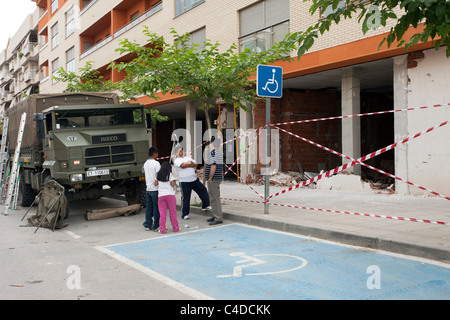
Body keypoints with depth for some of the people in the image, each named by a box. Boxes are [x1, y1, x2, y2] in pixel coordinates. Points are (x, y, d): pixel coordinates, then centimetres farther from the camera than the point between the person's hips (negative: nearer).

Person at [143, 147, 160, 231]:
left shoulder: (145, 164, 12)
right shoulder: (156, 163, -12)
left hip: (148, 188, 7)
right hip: (155, 189, -7)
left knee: (149, 207, 11)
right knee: (156, 207, -1)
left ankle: (148, 225, 15)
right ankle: (156, 225, 2)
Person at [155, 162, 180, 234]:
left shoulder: (158, 174, 10)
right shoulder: (170, 174, 0)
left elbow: (155, 184, 9)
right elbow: (172, 184, -8)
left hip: (160, 195, 2)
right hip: (170, 194, -2)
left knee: (162, 213, 2)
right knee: (172, 212, 6)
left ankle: (162, 229, 0)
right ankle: (175, 228, 11)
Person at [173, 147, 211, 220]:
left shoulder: (188, 158, 16)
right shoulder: (176, 160, -2)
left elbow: (196, 165, 6)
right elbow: (182, 165, -20)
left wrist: (188, 165, -13)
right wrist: (191, 164, -4)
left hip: (195, 180, 6)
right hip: (185, 182, -6)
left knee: (203, 190, 7)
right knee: (185, 198, -2)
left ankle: (205, 206, 24)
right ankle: (185, 214, 7)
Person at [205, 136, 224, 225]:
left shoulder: (213, 152, -17)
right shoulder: (220, 152, 13)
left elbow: (213, 166, -23)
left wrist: (210, 178, -16)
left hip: (213, 179, -10)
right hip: (218, 178, 10)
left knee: (214, 199, -7)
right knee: (214, 198, 18)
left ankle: (218, 218, -5)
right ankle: (215, 215, 25)